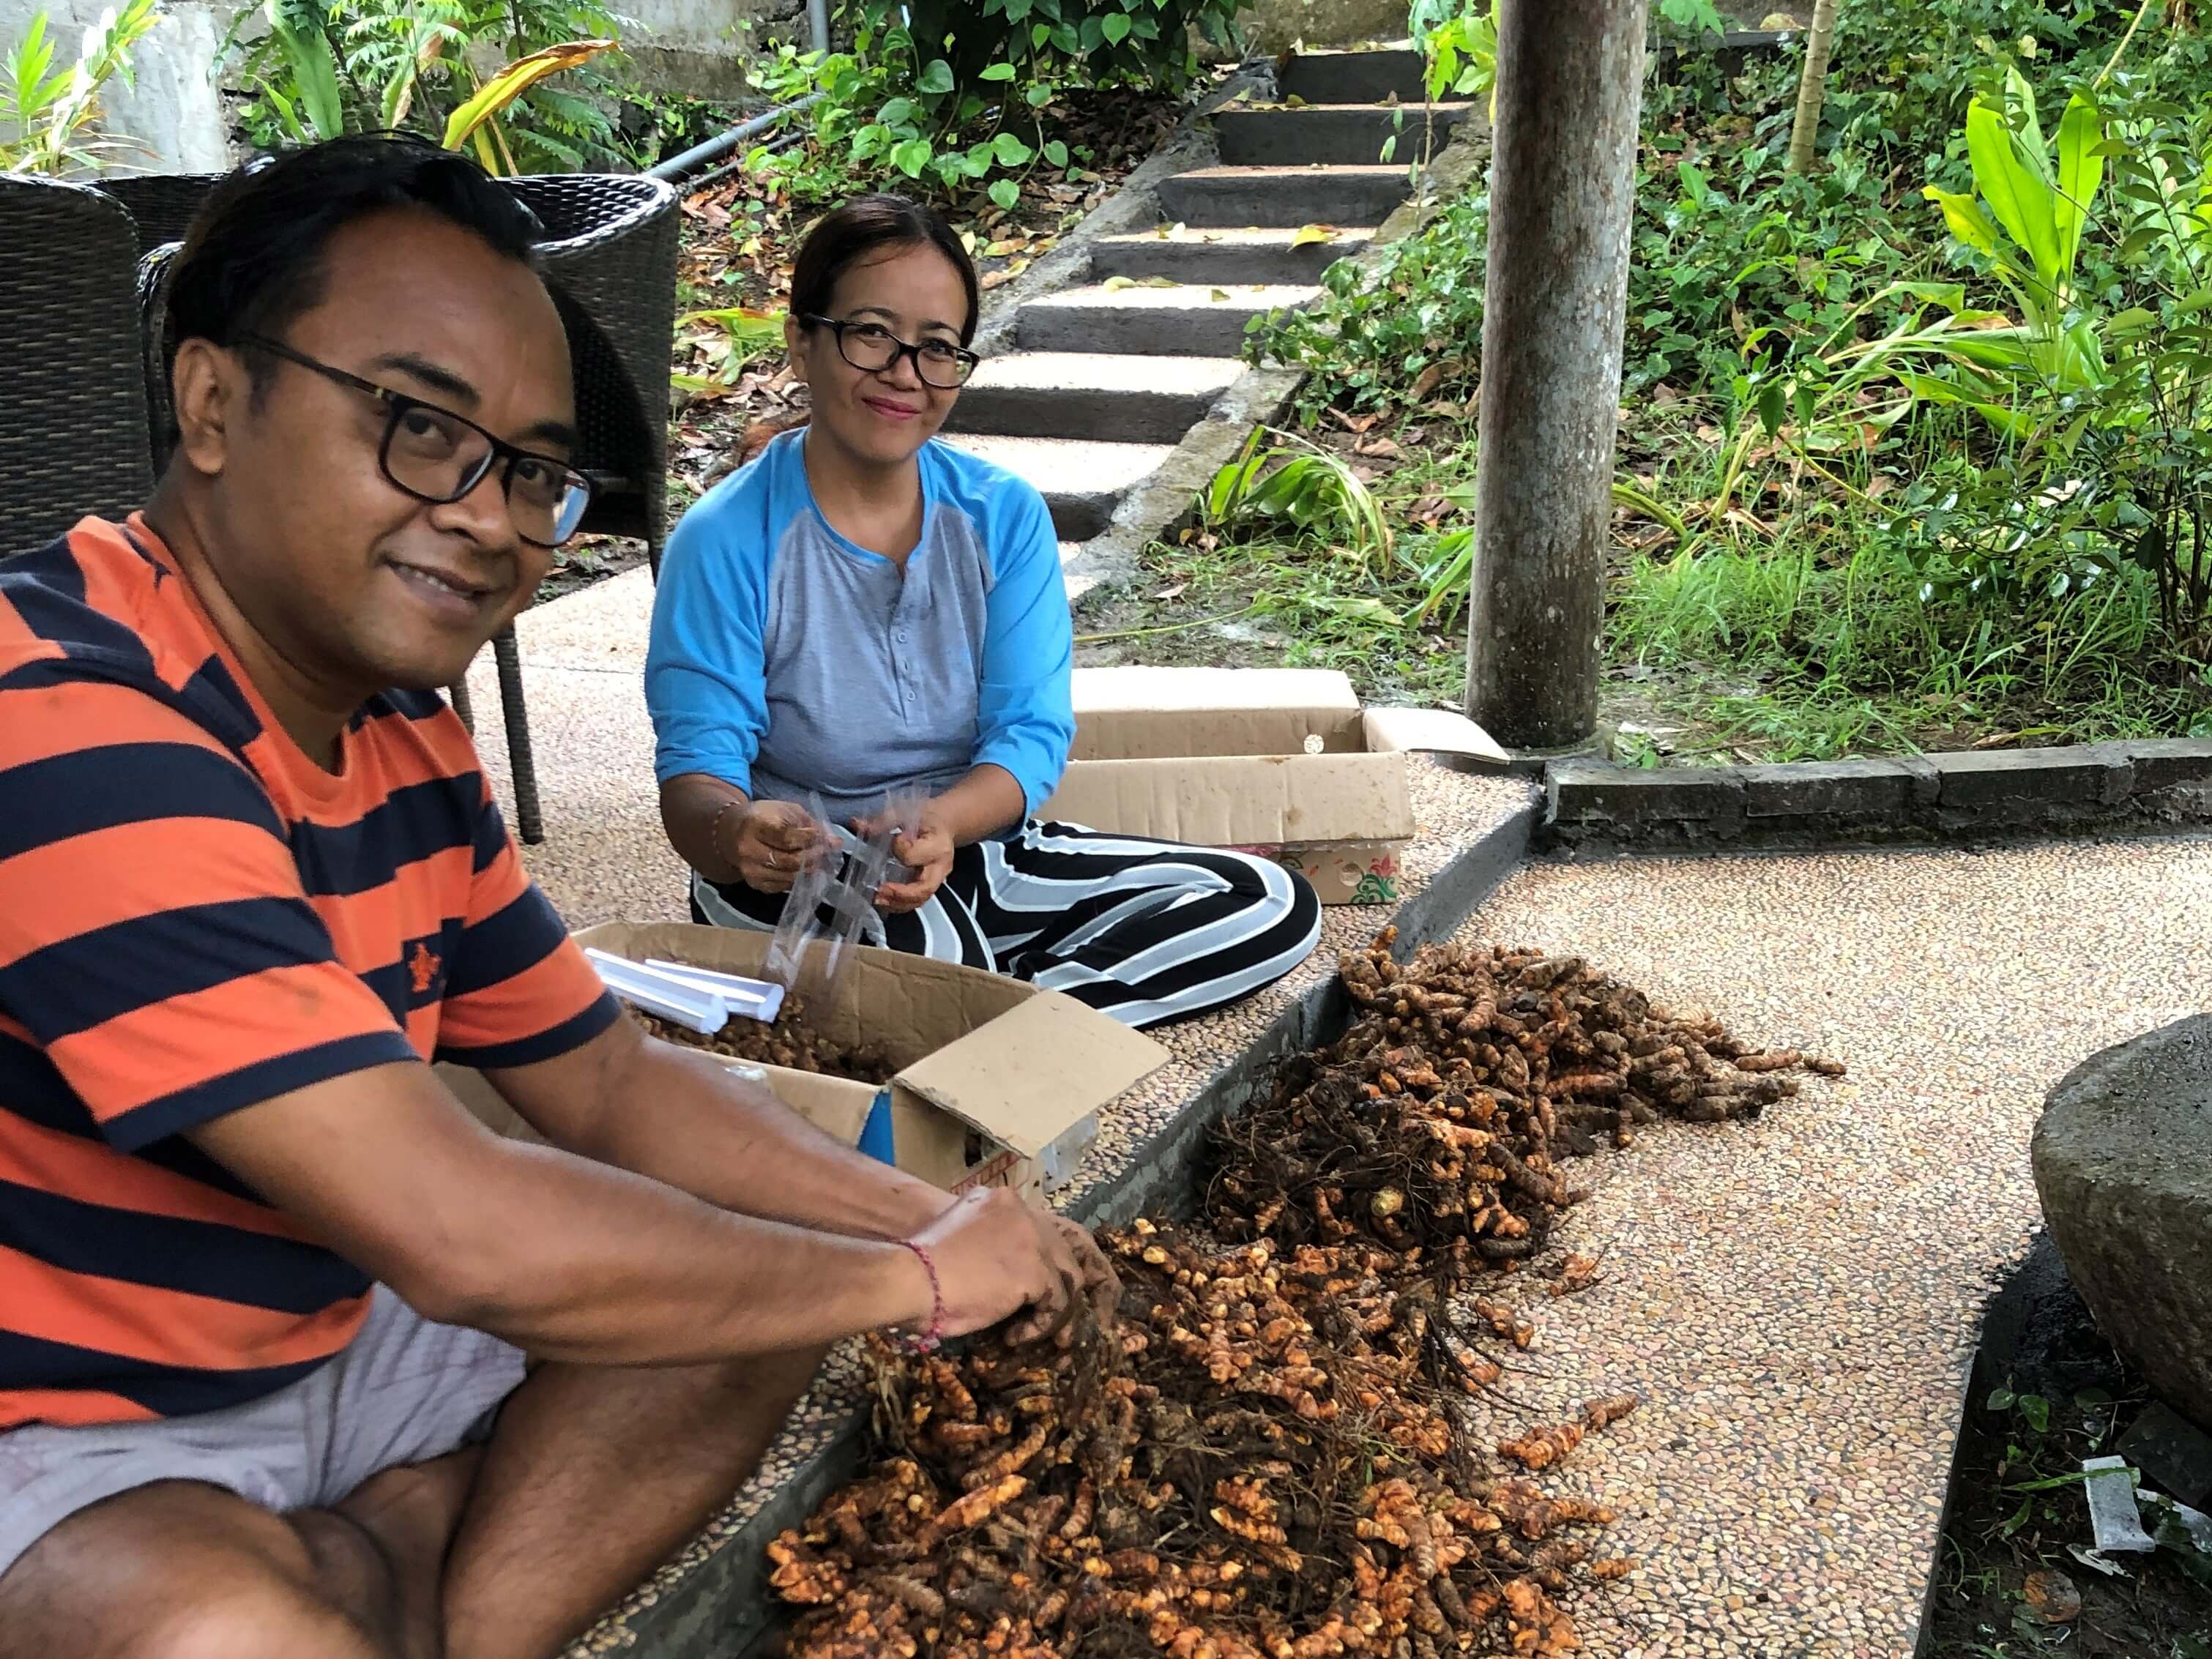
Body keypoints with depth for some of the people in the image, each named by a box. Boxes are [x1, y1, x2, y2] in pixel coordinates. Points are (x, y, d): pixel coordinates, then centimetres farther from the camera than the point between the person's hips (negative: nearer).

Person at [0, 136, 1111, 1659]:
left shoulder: (404, 735, 1)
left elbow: (610, 1082, 7)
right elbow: (461, 1235, -33)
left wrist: (929, 1221, -8)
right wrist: (911, 1280, -20)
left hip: (324, 1338, 8)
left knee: (766, 1287, 4)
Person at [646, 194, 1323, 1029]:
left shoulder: (1004, 516, -3)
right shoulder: (725, 540, -12)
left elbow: (1032, 735, -8)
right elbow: (695, 765, -15)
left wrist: (941, 822, -31)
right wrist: (738, 831, -41)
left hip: (973, 851, 5)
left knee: (1275, 909, -10)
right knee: (924, 942, -41)